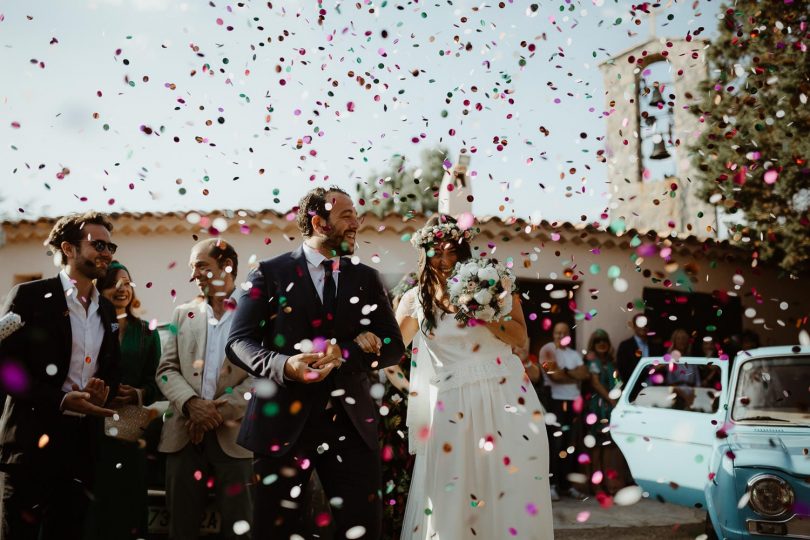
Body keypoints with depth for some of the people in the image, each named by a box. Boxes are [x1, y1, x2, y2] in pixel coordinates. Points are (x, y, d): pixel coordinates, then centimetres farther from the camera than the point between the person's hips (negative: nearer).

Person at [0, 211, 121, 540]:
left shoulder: (107, 309, 14)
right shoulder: (29, 297, -5)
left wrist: (105, 390, -4)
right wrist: (61, 400, -20)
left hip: (84, 442, 6)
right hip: (33, 441, -6)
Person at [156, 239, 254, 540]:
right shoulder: (184, 314, 15)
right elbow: (166, 369, 9)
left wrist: (222, 411, -14)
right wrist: (191, 403, -11)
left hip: (235, 434, -3)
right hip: (185, 434, 4)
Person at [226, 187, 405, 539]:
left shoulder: (367, 279, 12)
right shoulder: (270, 272, 3)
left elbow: (393, 346, 5)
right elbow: (238, 342, -3)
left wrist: (343, 352, -14)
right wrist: (283, 365, -23)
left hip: (351, 422, 2)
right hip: (283, 421, -2)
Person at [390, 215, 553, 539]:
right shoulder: (417, 299, 5)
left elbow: (520, 336, -1)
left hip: (504, 394, 0)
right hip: (452, 403, 0)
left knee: (510, 483, 0)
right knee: (451, 496, 0)